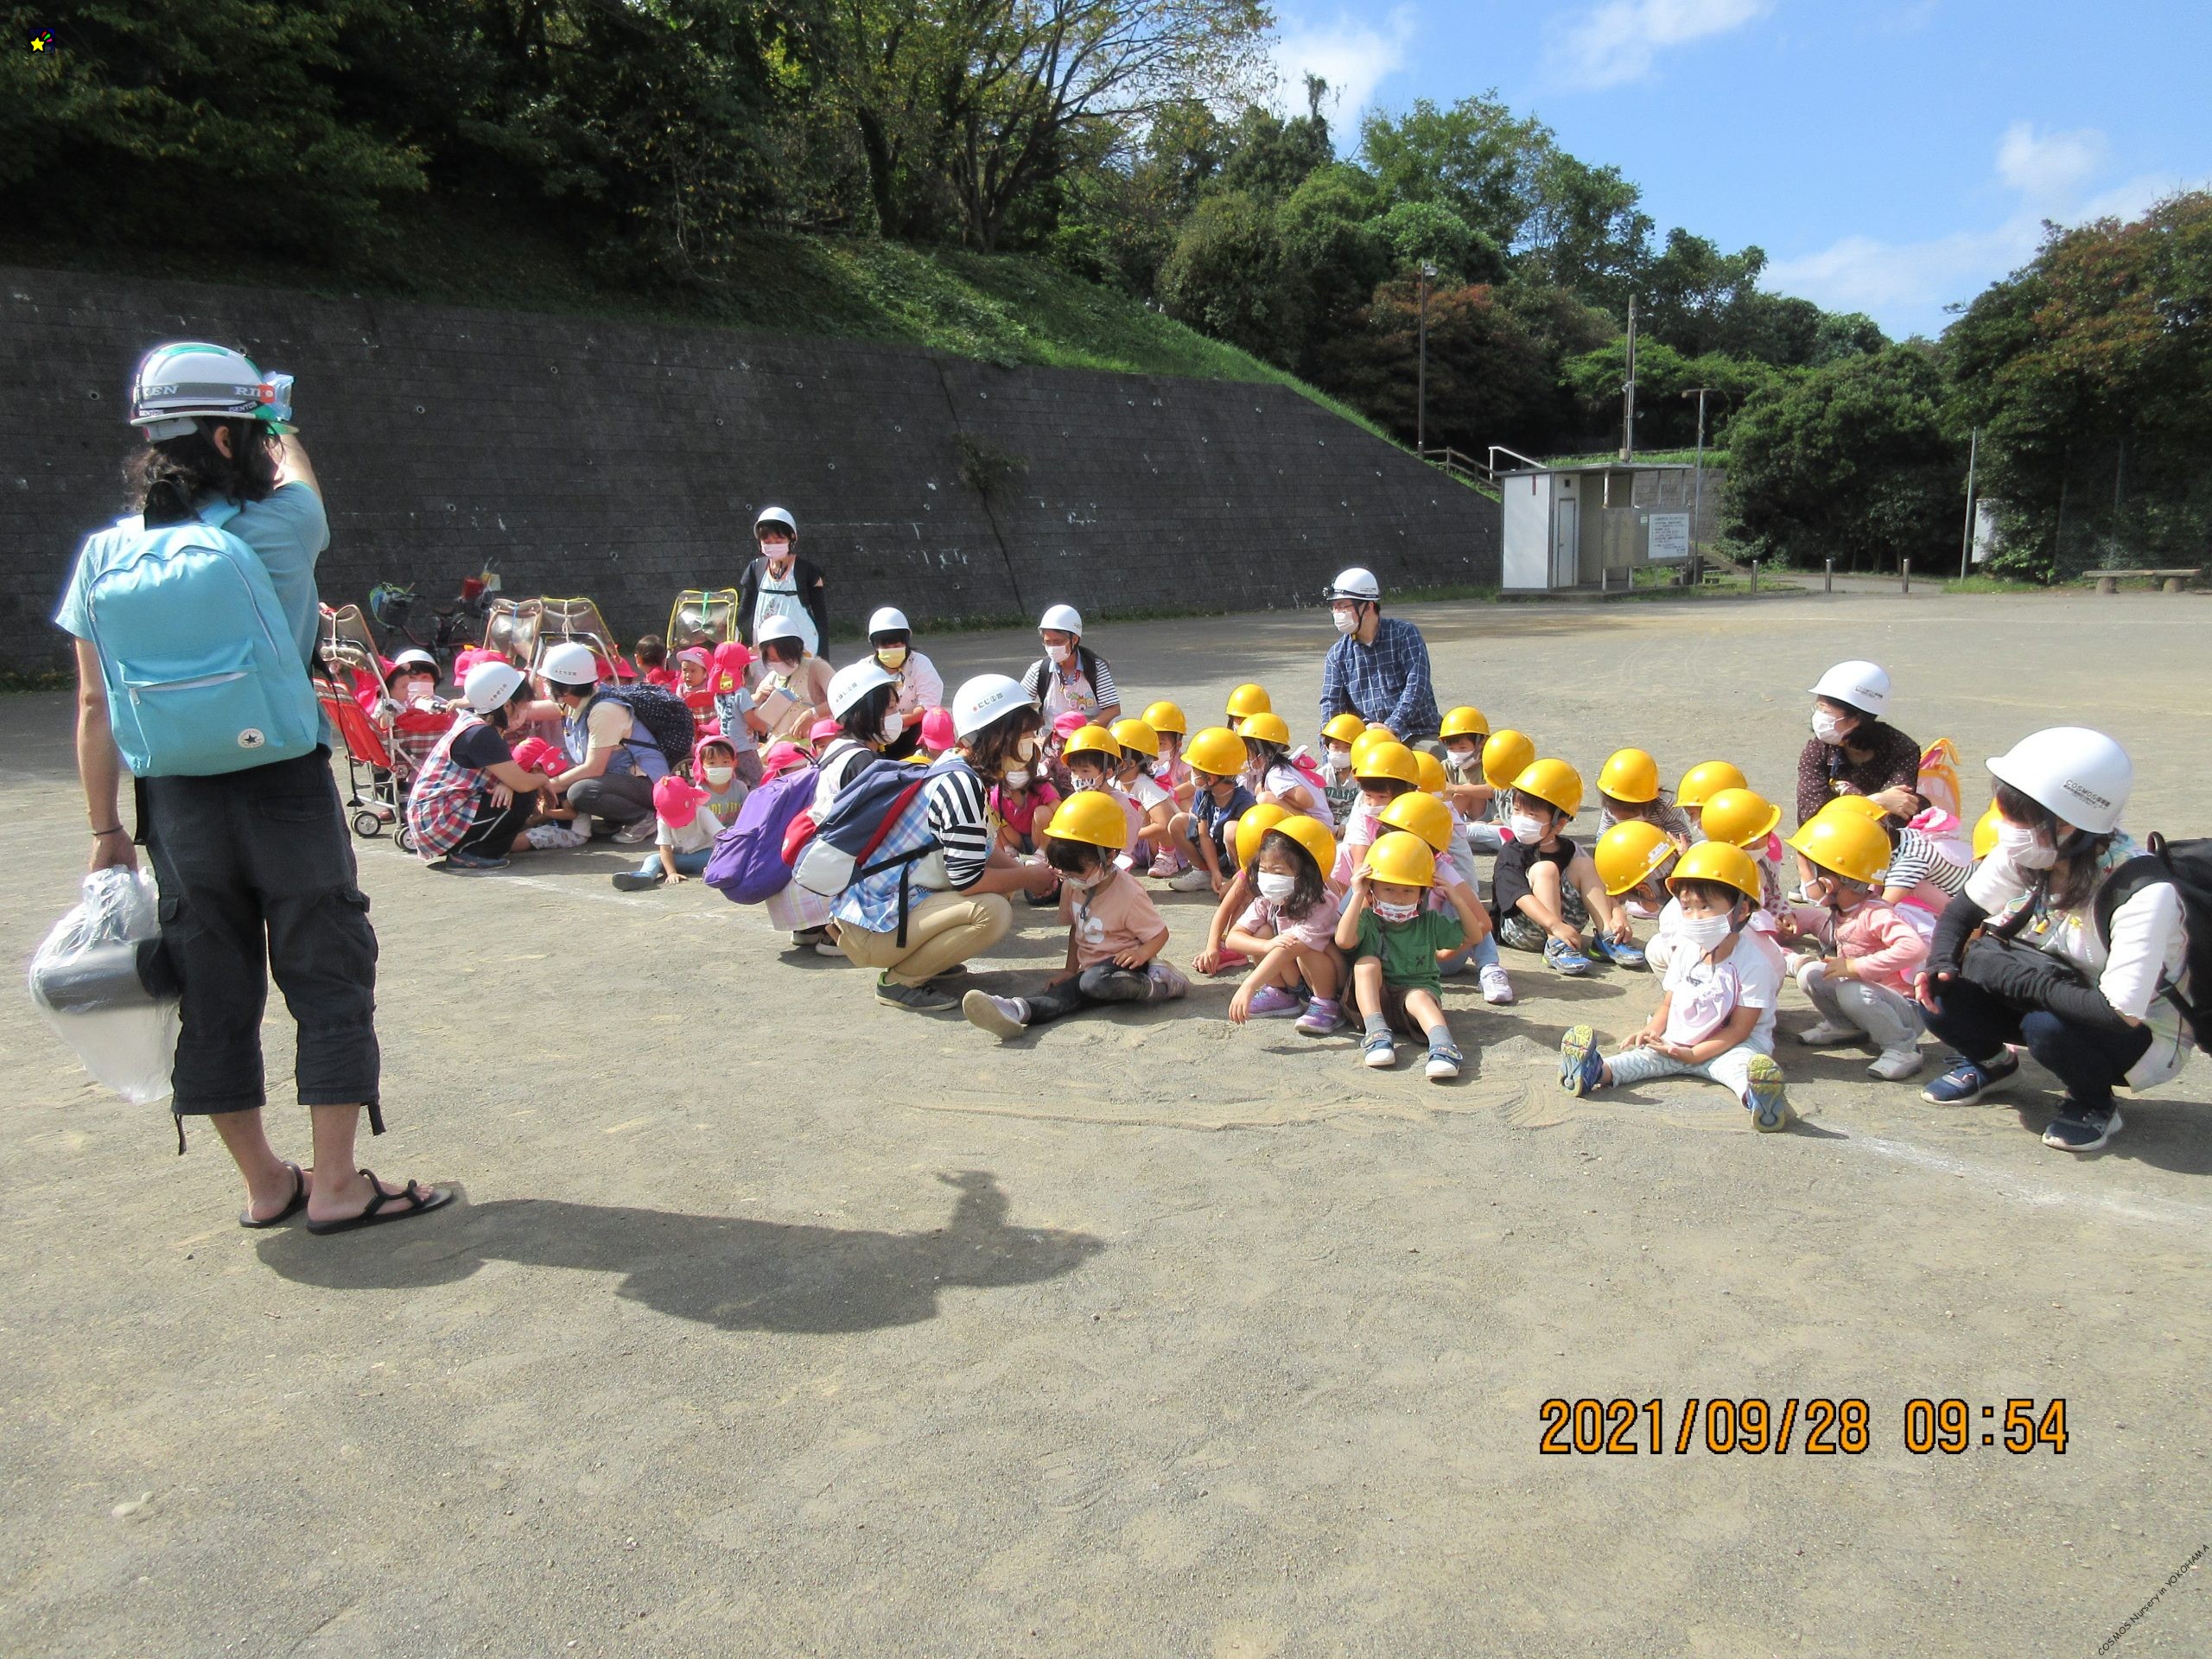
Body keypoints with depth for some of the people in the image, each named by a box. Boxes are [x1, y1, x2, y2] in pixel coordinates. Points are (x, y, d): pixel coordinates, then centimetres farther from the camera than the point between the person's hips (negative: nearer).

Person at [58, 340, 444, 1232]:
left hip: (174, 801, 4)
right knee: (331, 982, 7)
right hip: (285, 789, -4)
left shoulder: (104, 555, 1)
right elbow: (294, 480, 17)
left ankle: (265, 1185, 23)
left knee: (213, 997, 12)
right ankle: (336, 1185, 11)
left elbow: (96, 708, 3)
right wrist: (285, 432, 38)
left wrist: (107, 831, 9)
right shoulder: (278, 528, -9)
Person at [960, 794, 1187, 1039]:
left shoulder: (1129, 895, -18)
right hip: (1091, 967, 6)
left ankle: (1158, 984, -24)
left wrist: (1142, 953, -30)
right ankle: (1017, 1011, -50)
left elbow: (1160, 933, -10)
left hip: (1124, 964, -6)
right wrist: (1070, 969, 11)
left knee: (1095, 981, -38)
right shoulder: (1072, 885, 3)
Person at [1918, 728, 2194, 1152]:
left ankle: (2096, 1105, -3)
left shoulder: (2143, 893, -33)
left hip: (2144, 1036, -5)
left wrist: (2011, 973, -32)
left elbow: (2121, 1014, -38)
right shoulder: (2023, 856, -16)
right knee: (1940, 997, -18)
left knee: (2047, 1025, -36)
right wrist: (1941, 964, -20)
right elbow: (1961, 912, 1)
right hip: (2055, 1000, 6)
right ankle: (1990, 1061, 16)